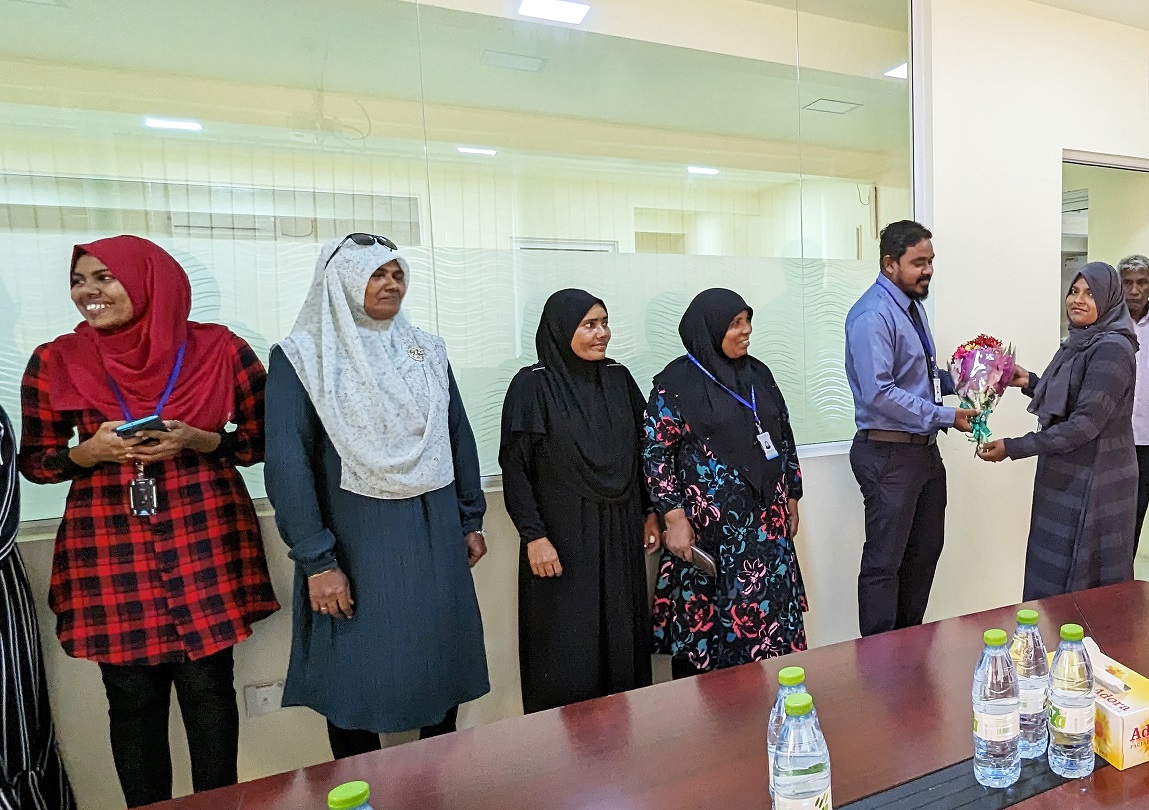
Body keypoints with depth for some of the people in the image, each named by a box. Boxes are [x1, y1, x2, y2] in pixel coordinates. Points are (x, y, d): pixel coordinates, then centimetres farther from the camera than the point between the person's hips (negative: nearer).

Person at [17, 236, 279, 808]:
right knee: (133, 697, 8)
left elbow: (264, 439, 3)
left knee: (208, 686, 5)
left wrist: (201, 441, -15)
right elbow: (34, 460, 9)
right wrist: (92, 451, -11)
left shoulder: (218, 350, -3)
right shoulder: (55, 362, 2)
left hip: (206, 542, -1)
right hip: (109, 553, 1)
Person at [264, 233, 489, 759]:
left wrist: (471, 521, 10)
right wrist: (316, 561, -13)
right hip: (357, 544, -4)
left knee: (442, 665, 14)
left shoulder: (427, 351, 7)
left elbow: (460, 440, 11)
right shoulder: (301, 357, -7)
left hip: (435, 537, 5)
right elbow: (287, 466, -11)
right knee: (358, 675, 8)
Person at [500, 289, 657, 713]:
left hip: (620, 533, 5)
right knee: (568, 649, 4)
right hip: (563, 538, -5)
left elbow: (639, 447, 13)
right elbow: (515, 467, -11)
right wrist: (534, 535, -15)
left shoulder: (618, 377, 6)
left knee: (622, 636, 13)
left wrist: (650, 511, 11)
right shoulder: (533, 384, -9)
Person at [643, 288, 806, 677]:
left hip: (766, 520, 6)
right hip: (709, 526, -5)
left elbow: (784, 435, 17)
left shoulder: (757, 373, 10)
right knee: (707, 618, 4)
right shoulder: (676, 381, -8)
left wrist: (791, 497, 17)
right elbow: (655, 453, -10)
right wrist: (674, 517, -15)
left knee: (769, 611, 8)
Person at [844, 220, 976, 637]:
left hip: (924, 449, 10)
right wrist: (945, 416, -21)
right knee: (884, 562, 1)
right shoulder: (873, 314, -19)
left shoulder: (913, 306, 12)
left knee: (925, 550, 20)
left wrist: (958, 382, 3)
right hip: (889, 453, -10)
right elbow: (878, 394, -26)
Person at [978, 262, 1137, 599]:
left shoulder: (1112, 349, -16)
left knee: (1081, 585, 1)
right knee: (1052, 576, 14)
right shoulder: (1078, 343, 11)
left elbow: (1085, 423, -22)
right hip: (1066, 478, 8)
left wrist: (1012, 448, -22)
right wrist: (1031, 382, 7)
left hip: (1092, 485, -8)